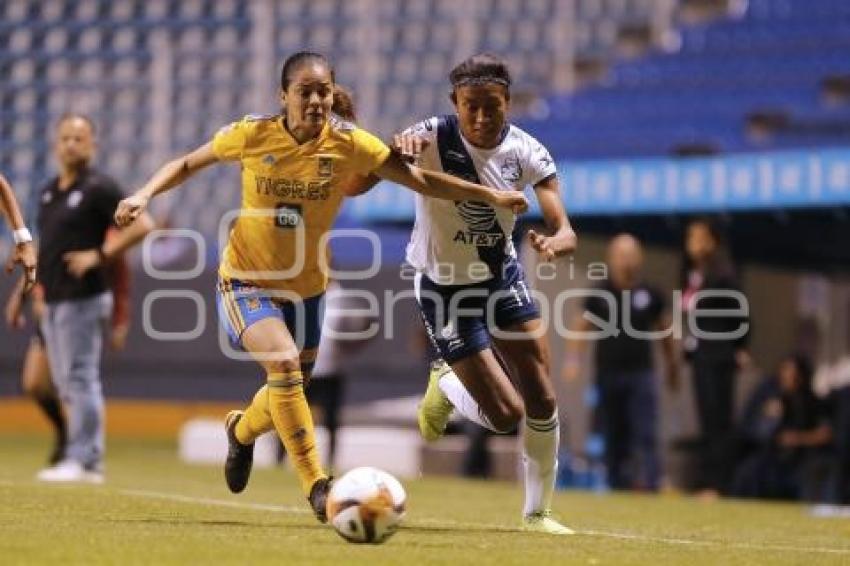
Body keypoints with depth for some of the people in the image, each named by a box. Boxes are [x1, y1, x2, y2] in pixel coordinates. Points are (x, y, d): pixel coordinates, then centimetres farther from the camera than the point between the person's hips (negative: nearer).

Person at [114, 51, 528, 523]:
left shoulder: (350, 144, -15)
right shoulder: (253, 136, -16)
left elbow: (421, 180, -12)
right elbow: (189, 164, -1)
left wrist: (489, 195, -17)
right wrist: (145, 195, -14)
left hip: (306, 288, 3)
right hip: (247, 280, -3)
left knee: (290, 391, 15)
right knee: (283, 362, -27)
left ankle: (242, 431, 53)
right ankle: (316, 485, -21)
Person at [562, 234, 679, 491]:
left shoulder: (649, 295, 4)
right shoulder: (600, 295, 3)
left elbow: (664, 329, 14)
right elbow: (581, 327, 6)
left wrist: (672, 365, 18)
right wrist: (573, 359, -8)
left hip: (641, 373, -1)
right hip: (608, 374, 1)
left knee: (645, 434, -12)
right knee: (614, 438, 5)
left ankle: (649, 484, -18)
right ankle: (617, 486, 12)